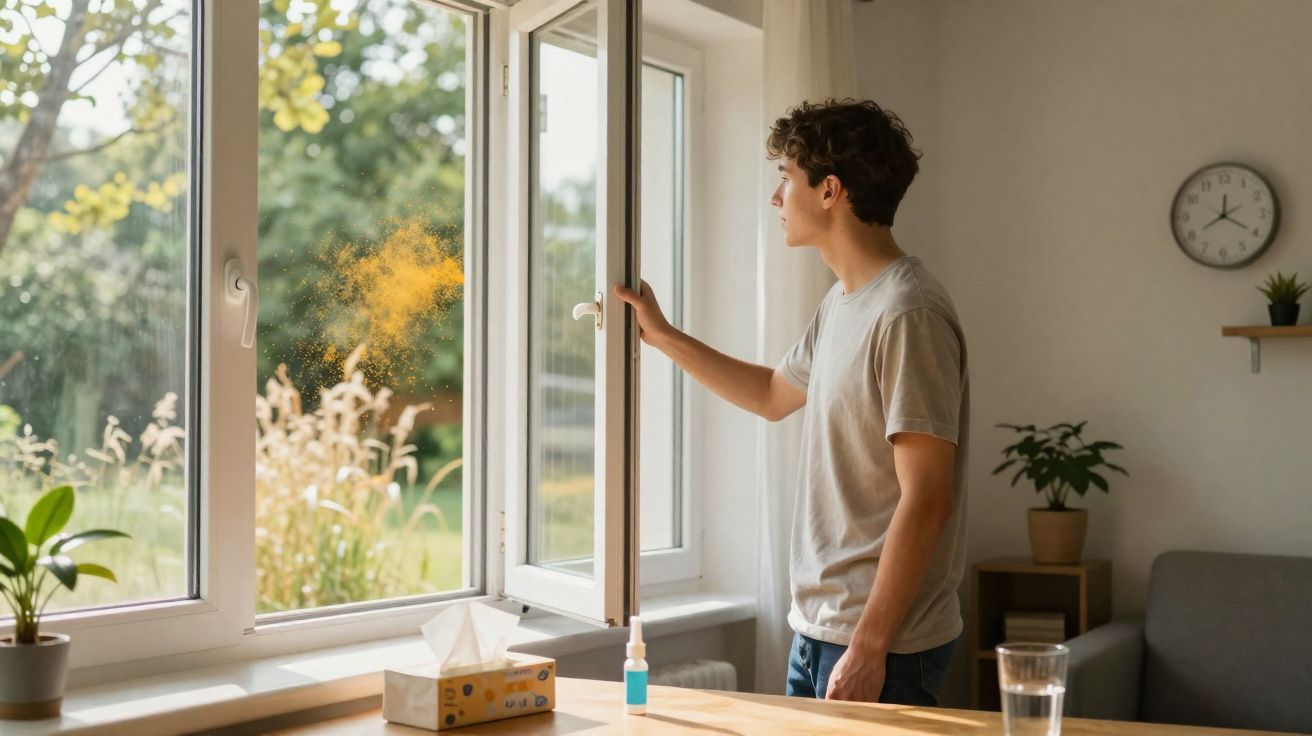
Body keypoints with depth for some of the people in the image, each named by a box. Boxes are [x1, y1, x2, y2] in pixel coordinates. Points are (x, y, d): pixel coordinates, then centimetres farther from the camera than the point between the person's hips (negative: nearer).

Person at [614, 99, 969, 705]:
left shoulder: (907, 314, -19)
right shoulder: (841, 304, 10)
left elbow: (925, 501, -22)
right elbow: (773, 395, 29)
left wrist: (868, 648, -22)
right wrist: (661, 336, 25)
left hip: (880, 642, -9)